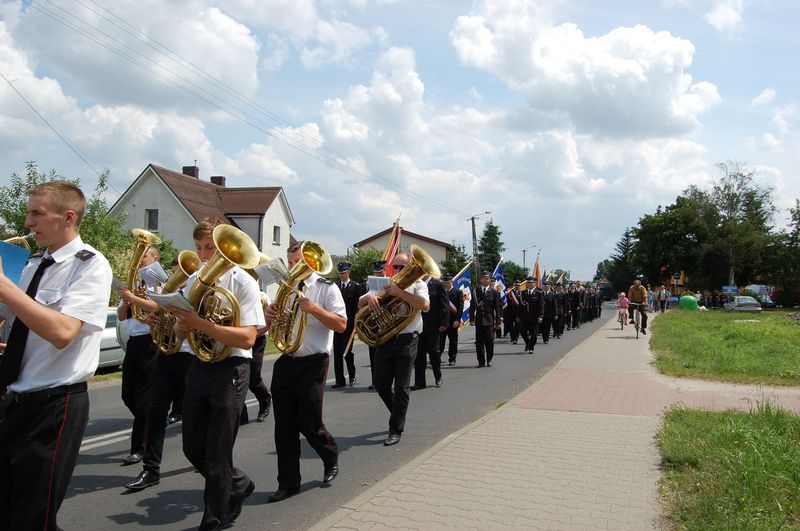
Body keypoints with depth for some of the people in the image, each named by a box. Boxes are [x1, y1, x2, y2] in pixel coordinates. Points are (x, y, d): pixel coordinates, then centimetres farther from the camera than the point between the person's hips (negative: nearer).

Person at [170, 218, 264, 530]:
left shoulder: (243, 282, -11)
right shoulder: (193, 281, 8)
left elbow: (247, 338, -19)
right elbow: (181, 333, 11)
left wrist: (201, 324, -26)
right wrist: (183, 322, -13)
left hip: (230, 369, -6)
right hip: (199, 366, 7)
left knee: (217, 454, 1)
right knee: (193, 448, 14)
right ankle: (239, 486, 39)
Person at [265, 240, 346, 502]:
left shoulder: (326, 289, -3)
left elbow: (341, 325, -12)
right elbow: (272, 325, 19)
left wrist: (314, 308, -23)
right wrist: (269, 316, -4)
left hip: (312, 363, -5)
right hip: (285, 362, 5)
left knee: (309, 424, 1)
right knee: (284, 426, 5)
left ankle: (331, 458, 31)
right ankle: (288, 483, 17)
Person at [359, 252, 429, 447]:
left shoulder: (417, 284, 1)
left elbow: (425, 305, -20)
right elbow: (360, 304, 7)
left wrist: (400, 293, -25)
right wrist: (370, 297, -16)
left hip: (406, 341, -4)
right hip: (384, 341, 4)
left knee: (401, 388, -1)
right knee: (381, 386, 9)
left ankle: (396, 430, 11)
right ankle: (398, 415, 35)